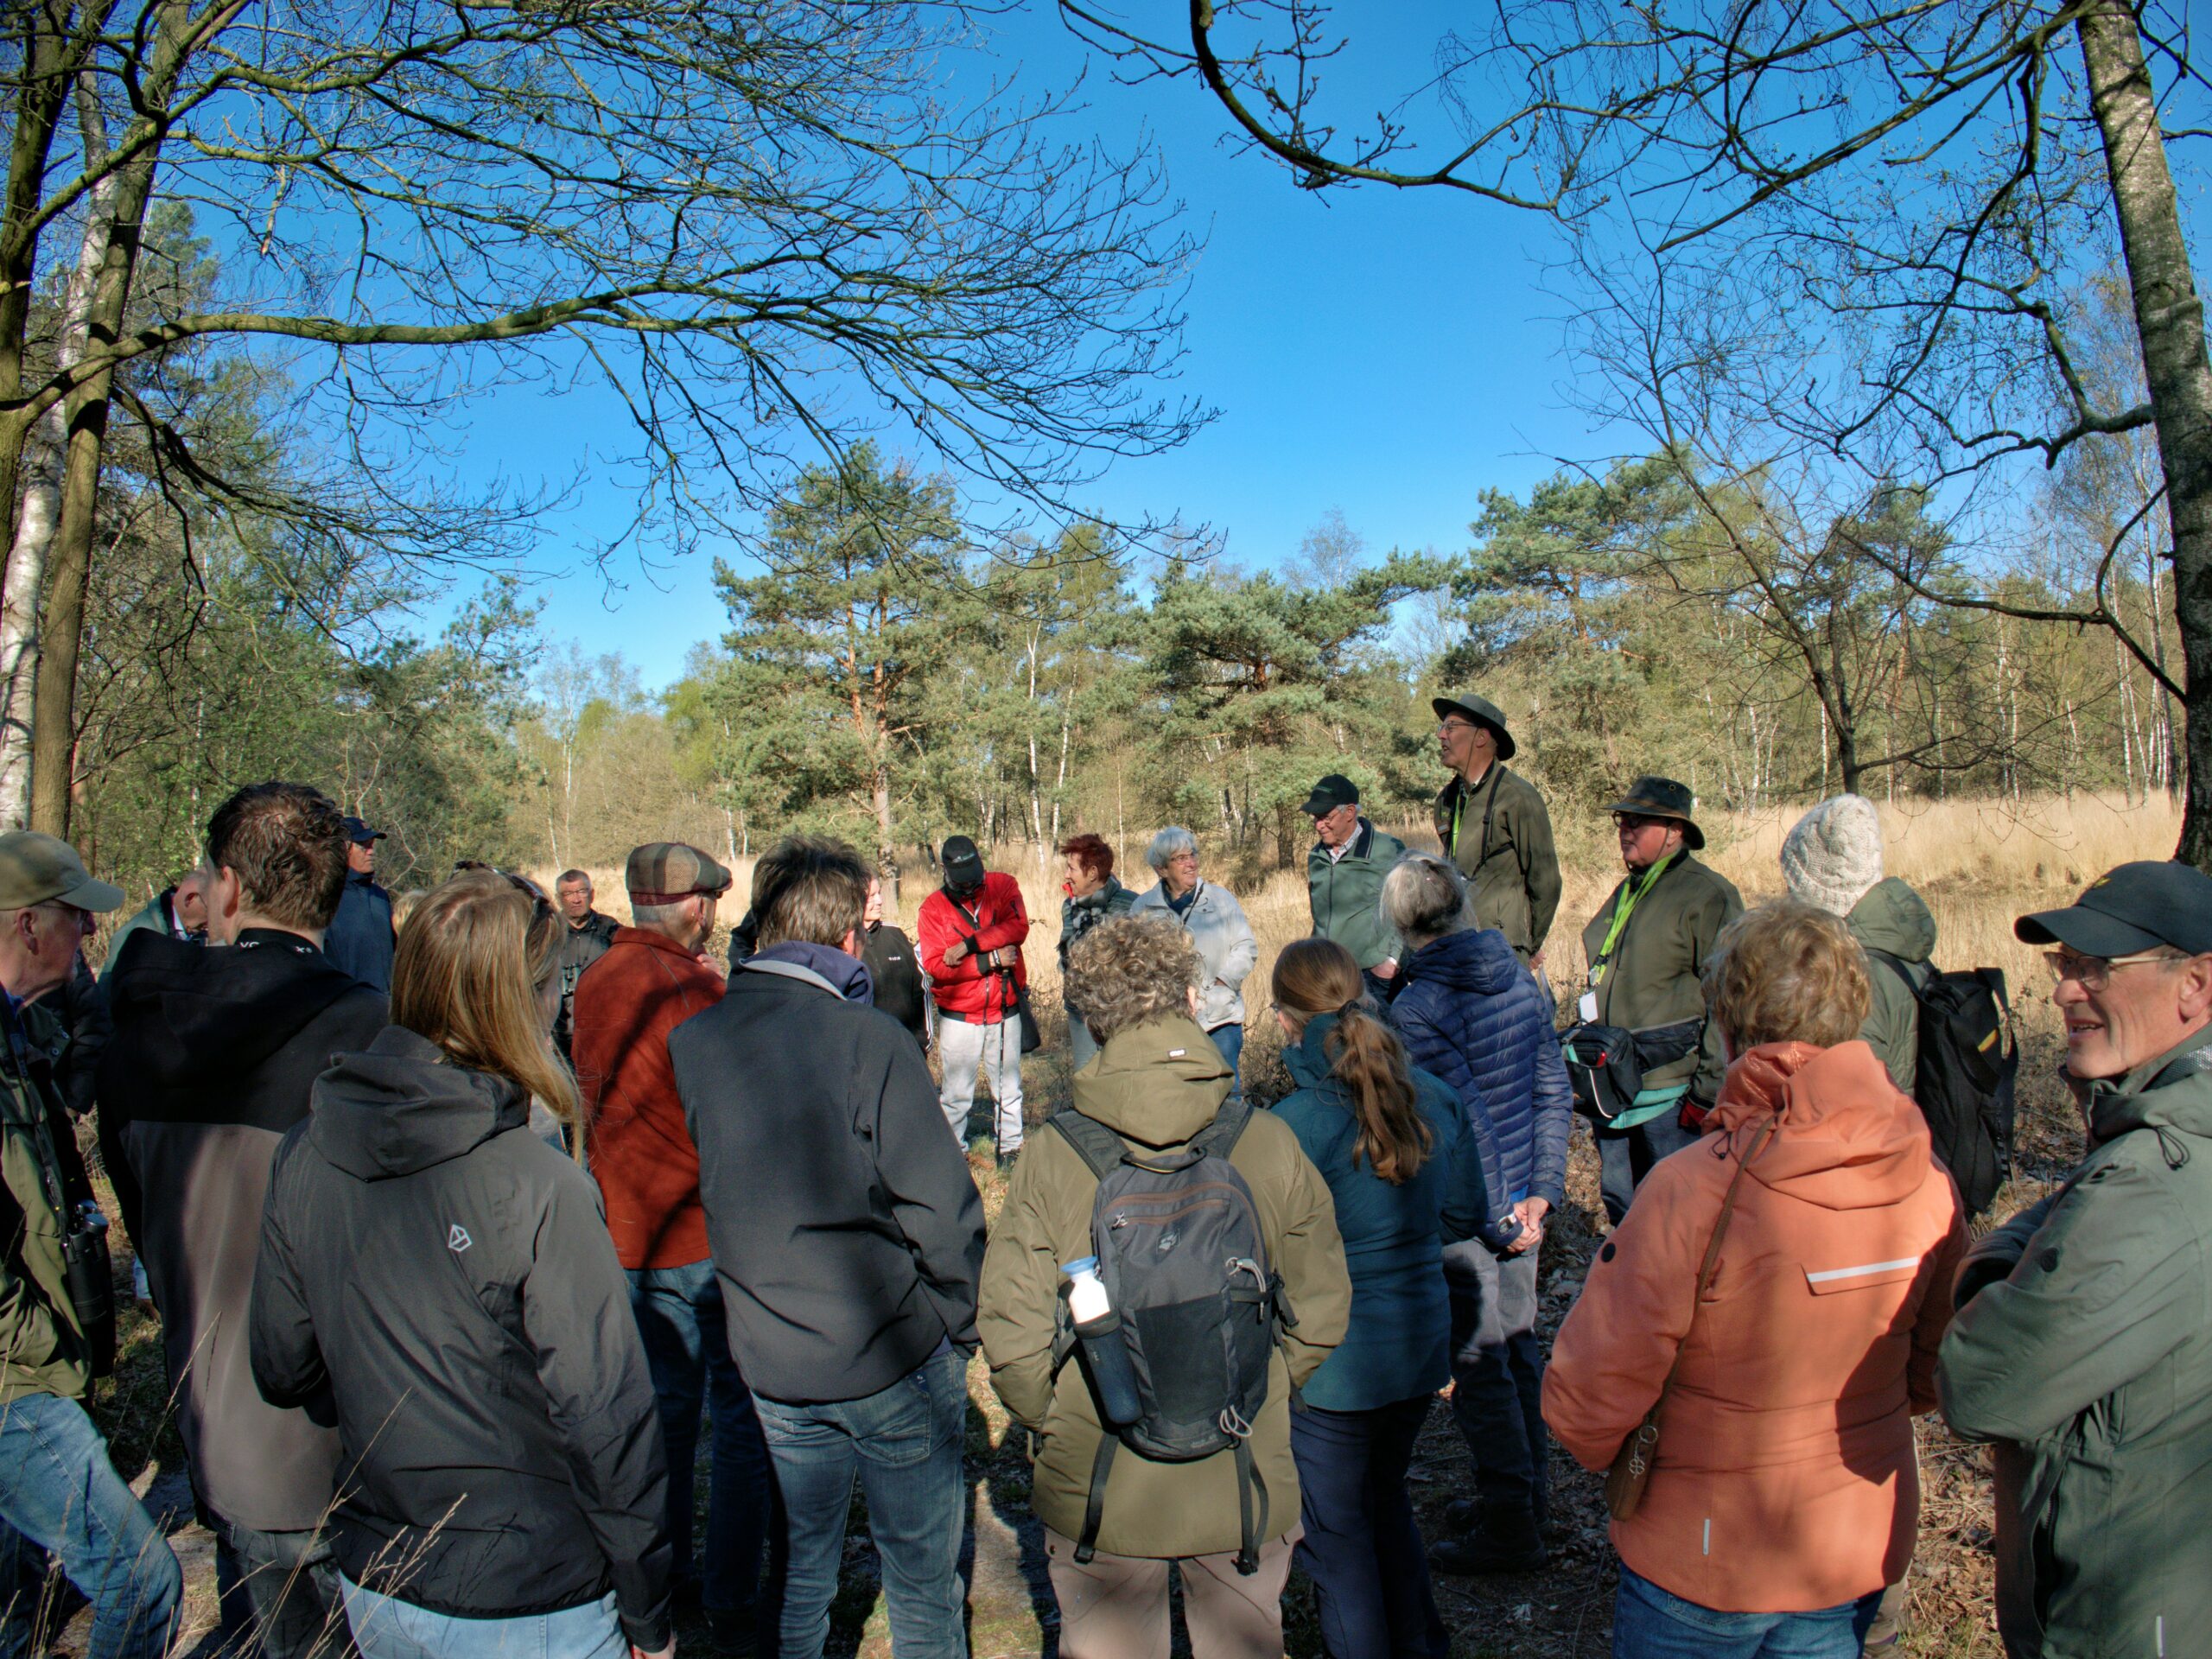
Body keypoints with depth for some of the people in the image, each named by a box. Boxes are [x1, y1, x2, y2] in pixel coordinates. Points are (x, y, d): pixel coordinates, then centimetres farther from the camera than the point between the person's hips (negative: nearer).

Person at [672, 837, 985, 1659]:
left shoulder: (692, 1040, -4)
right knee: (922, 1582, 15)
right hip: (892, 1358, -5)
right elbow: (942, 1209, -20)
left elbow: (707, 1187, 5)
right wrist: (956, 1329, -6)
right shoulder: (866, 1040, -21)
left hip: (770, 1360, 5)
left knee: (801, 1567, 25)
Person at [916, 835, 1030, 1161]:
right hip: (958, 1016, -1)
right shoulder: (933, 908, -5)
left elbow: (1018, 928, -18)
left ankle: (1011, 1145, 29)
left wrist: (969, 945, -23)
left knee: (1008, 1086, 14)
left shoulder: (1003, 885, -1)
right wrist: (990, 960, -21)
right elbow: (936, 966, -15)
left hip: (1005, 1011, 1)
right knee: (957, 1091, 4)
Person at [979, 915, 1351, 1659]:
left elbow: (1012, 1331, -13)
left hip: (1095, 1490, -1)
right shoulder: (1269, 1141, -14)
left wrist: (1053, 1427, 6)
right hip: (1245, 1484, 1)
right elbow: (1319, 1311, -5)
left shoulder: (1053, 1157, -18)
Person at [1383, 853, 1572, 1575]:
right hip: (1523, 1199, 8)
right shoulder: (1521, 980, 2)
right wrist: (1542, 1191, 3)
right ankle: (1526, 1495, 37)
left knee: (1478, 1364, 6)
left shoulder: (1415, 1009, -21)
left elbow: (1466, 1121, -23)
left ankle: (1510, 1528, 20)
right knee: (1516, 1343, 21)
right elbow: (1554, 1092, 3)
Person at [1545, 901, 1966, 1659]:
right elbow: (1933, 1374, 2)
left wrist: (1613, 1457, -2)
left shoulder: (1691, 1191, -31)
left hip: (1704, 1565, -4)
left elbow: (1586, 1402, -23)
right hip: (1866, 1553, 5)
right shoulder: (1928, 1184, -14)